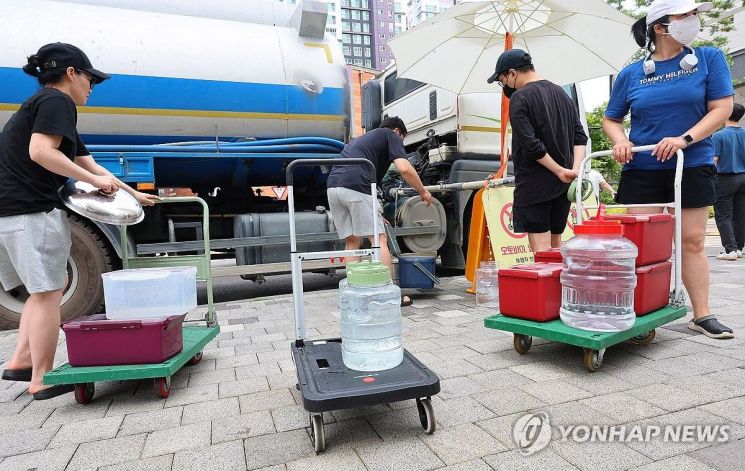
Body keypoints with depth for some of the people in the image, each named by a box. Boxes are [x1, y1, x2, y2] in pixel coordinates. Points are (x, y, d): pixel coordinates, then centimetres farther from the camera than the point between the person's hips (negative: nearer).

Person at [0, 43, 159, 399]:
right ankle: (42, 379, 6)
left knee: (43, 289, 19)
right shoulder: (57, 101, -6)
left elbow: (90, 166, 26)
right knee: (47, 292, -2)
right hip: (31, 211, -10)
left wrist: (133, 194, 29)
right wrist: (94, 181, -14)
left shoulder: (42, 104, 25)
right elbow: (40, 152, -23)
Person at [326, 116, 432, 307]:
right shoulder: (391, 136, 16)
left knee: (351, 240, 15)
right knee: (379, 239, -1)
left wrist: (376, 216, 43)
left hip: (333, 186, 8)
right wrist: (423, 192, 13)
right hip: (356, 186, -7)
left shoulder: (365, 138, 38)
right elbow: (404, 169, -3)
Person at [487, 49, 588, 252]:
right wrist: (575, 169, -2)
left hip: (534, 184, -8)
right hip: (563, 185, 8)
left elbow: (531, 145, -18)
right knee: (555, 246, 15)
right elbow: (580, 137, 10)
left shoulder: (520, 98, -9)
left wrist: (561, 171, -12)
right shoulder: (561, 93, 16)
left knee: (541, 248, -6)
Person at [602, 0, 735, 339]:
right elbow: (610, 119, 11)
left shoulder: (709, 59, 3)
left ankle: (702, 315, 16)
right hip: (641, 171, 0)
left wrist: (685, 139, -18)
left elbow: (722, 107, -2)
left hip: (692, 167, 0)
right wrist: (620, 141, -10)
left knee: (692, 241, 4)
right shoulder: (631, 74, 4)